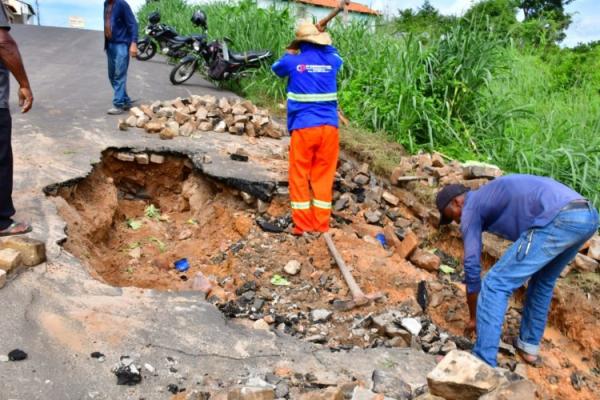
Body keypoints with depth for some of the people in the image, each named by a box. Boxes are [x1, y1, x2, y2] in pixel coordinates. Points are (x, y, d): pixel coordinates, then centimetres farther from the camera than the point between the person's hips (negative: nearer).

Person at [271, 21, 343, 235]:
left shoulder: (293, 62, 0)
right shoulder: (331, 60, 8)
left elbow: (276, 68, 24)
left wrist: (291, 53, 36)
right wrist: (325, 41, 46)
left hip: (304, 127, -3)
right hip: (329, 127, 3)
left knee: (300, 176, 7)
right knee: (324, 177, 9)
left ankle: (303, 225, 7)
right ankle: (321, 225, 11)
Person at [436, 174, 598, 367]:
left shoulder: (471, 208, 11)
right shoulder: (496, 193, 36)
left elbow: (472, 266, 12)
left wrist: (474, 318, 22)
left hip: (558, 220, -9)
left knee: (495, 285, -2)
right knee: (543, 281, 31)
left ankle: (483, 364, 0)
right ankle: (529, 346, 38)